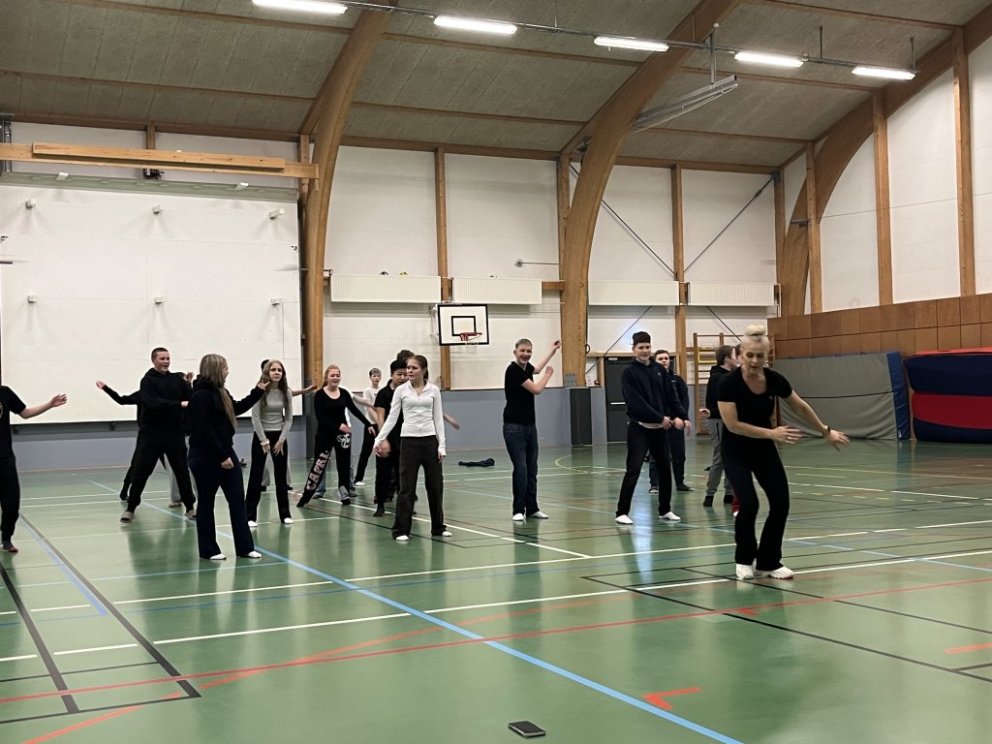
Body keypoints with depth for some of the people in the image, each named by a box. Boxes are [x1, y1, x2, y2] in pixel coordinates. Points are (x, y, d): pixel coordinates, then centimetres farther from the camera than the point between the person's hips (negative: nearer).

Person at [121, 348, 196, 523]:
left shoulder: (177, 379, 7)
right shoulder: (148, 380, -6)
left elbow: (192, 398, 1)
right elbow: (152, 402, -23)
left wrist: (187, 384, -16)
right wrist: (179, 404, -28)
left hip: (175, 433, 3)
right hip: (151, 434, -3)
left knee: (182, 471, 6)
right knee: (140, 472, 0)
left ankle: (190, 507, 16)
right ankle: (130, 508, 11)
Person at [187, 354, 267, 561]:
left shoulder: (220, 392, 11)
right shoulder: (201, 396, -18)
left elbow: (237, 408, 28)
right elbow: (204, 432, -23)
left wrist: (258, 392, 26)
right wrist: (221, 456, -22)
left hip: (225, 452, 9)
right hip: (205, 457, -9)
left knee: (237, 499, 7)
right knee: (206, 503, 3)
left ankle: (244, 547, 10)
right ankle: (208, 550, 13)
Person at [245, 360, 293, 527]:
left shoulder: (287, 392, -1)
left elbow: (289, 419, 2)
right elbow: (255, 419, -12)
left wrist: (281, 440, -5)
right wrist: (264, 441, -13)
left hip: (279, 436, 3)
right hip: (261, 436, -3)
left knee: (281, 475, 7)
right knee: (256, 475, -1)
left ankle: (285, 514, 16)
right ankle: (250, 516, 3)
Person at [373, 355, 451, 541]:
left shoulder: (433, 390, 3)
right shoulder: (401, 390, 1)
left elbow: (438, 419, 4)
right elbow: (392, 417, 0)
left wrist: (442, 445, -3)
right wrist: (379, 439, -10)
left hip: (430, 440, 1)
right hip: (409, 441, -1)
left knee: (435, 485, 8)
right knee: (406, 487, -3)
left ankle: (438, 527, 22)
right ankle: (401, 529, 5)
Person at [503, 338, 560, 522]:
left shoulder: (526, 367, 9)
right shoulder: (513, 370, -15)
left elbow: (537, 369, 36)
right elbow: (536, 389, -14)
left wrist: (552, 350, 46)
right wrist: (548, 374, 4)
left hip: (530, 426, 8)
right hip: (514, 427, -8)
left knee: (532, 469, 9)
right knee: (520, 469, -10)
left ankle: (532, 508, 16)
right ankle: (518, 510, -2)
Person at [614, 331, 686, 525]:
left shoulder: (659, 370, 9)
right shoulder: (629, 373, -7)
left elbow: (670, 396, 9)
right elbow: (636, 402, -16)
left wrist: (678, 416, -6)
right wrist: (660, 418, -17)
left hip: (659, 427, 6)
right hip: (639, 428, -5)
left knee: (665, 468, 10)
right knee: (633, 470, -10)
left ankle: (665, 510, 22)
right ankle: (622, 512, -5)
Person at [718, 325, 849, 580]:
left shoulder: (775, 380, -12)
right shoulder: (729, 383, -25)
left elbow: (801, 408, 5)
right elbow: (732, 425, -26)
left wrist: (826, 432, 12)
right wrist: (772, 433, -29)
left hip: (764, 449, 4)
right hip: (736, 452, -4)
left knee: (781, 503, -6)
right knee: (749, 504, -19)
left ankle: (768, 563, 11)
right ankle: (744, 560, 5)